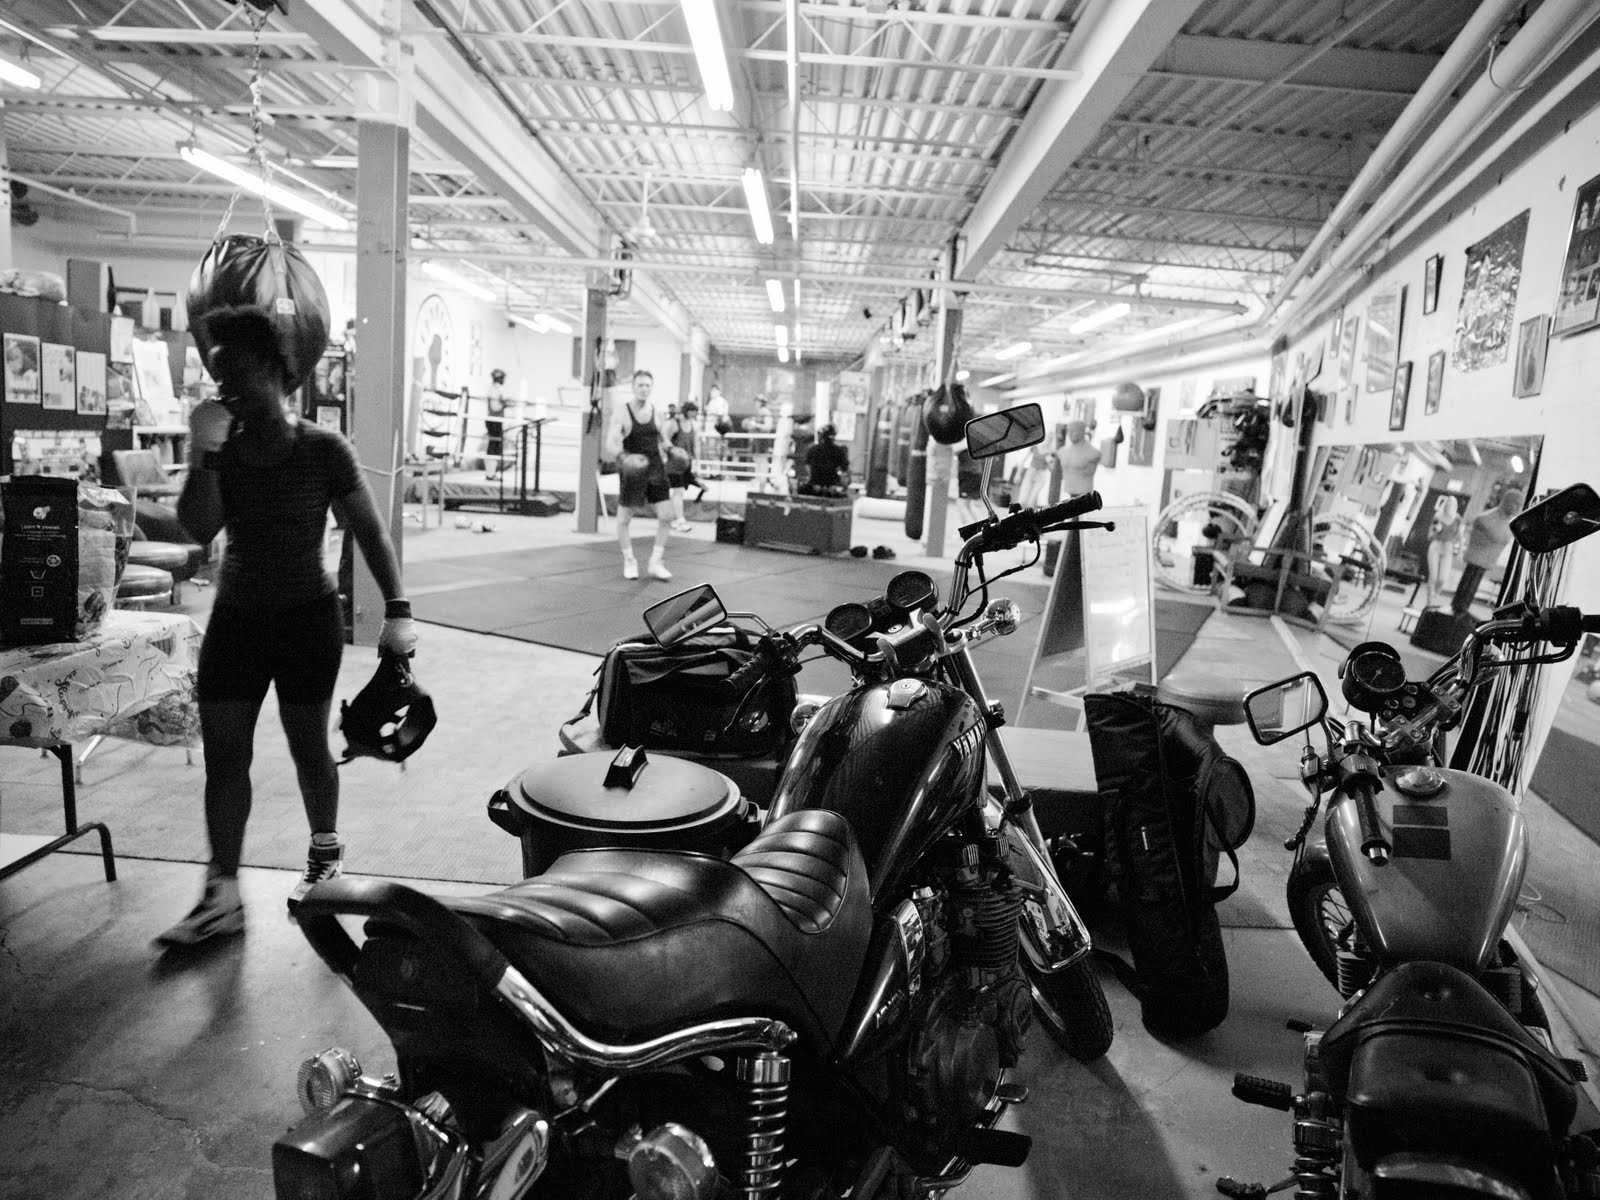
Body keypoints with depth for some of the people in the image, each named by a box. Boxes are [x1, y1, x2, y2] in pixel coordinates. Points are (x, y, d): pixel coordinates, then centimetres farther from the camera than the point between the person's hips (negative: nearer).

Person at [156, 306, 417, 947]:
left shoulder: (322, 448, -8)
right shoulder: (220, 446, 3)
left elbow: (369, 532, -8)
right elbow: (199, 529, -6)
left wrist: (396, 611, -15)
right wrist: (204, 455, -16)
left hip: (308, 614, -4)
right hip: (236, 615, 4)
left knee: (307, 746, 6)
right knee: (223, 755, 1)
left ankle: (326, 854, 32)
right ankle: (222, 897, 9)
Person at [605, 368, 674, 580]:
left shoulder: (655, 411, 4)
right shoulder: (621, 413, -10)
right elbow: (610, 444, -19)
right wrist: (621, 456, -38)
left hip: (655, 467, 4)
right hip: (632, 468, -4)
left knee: (666, 515, -5)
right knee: (624, 518, 5)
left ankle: (656, 563, 8)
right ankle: (629, 561, 25)